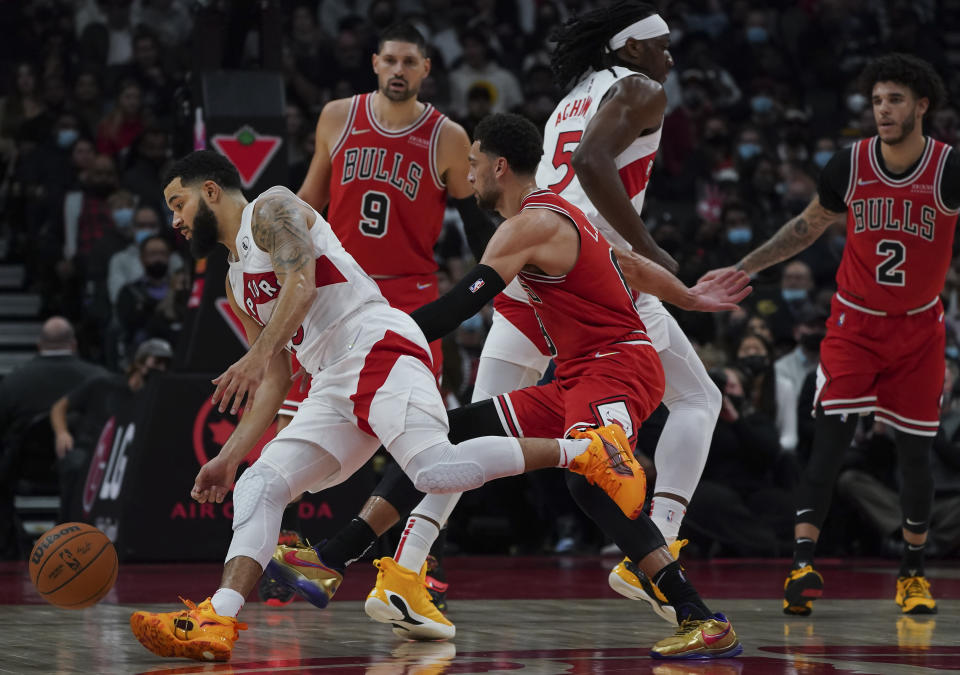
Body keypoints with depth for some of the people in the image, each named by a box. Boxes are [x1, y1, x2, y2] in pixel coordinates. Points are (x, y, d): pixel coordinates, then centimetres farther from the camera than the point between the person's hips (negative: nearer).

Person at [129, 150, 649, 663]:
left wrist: (257, 355, -28)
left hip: (378, 345, -9)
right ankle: (215, 621, -12)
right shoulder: (237, 284, 29)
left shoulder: (272, 209, 4)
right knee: (255, 488, -3)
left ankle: (582, 450, -18)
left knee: (439, 471, -30)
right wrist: (229, 457, 22)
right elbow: (275, 383, 28)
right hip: (334, 388, 10)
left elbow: (301, 285, -16)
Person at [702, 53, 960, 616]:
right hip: (855, 322, 0)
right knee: (830, 439, -12)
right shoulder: (849, 166, -9)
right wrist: (743, 269, 6)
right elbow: (808, 227, 8)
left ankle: (914, 573, 21)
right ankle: (804, 565, -10)